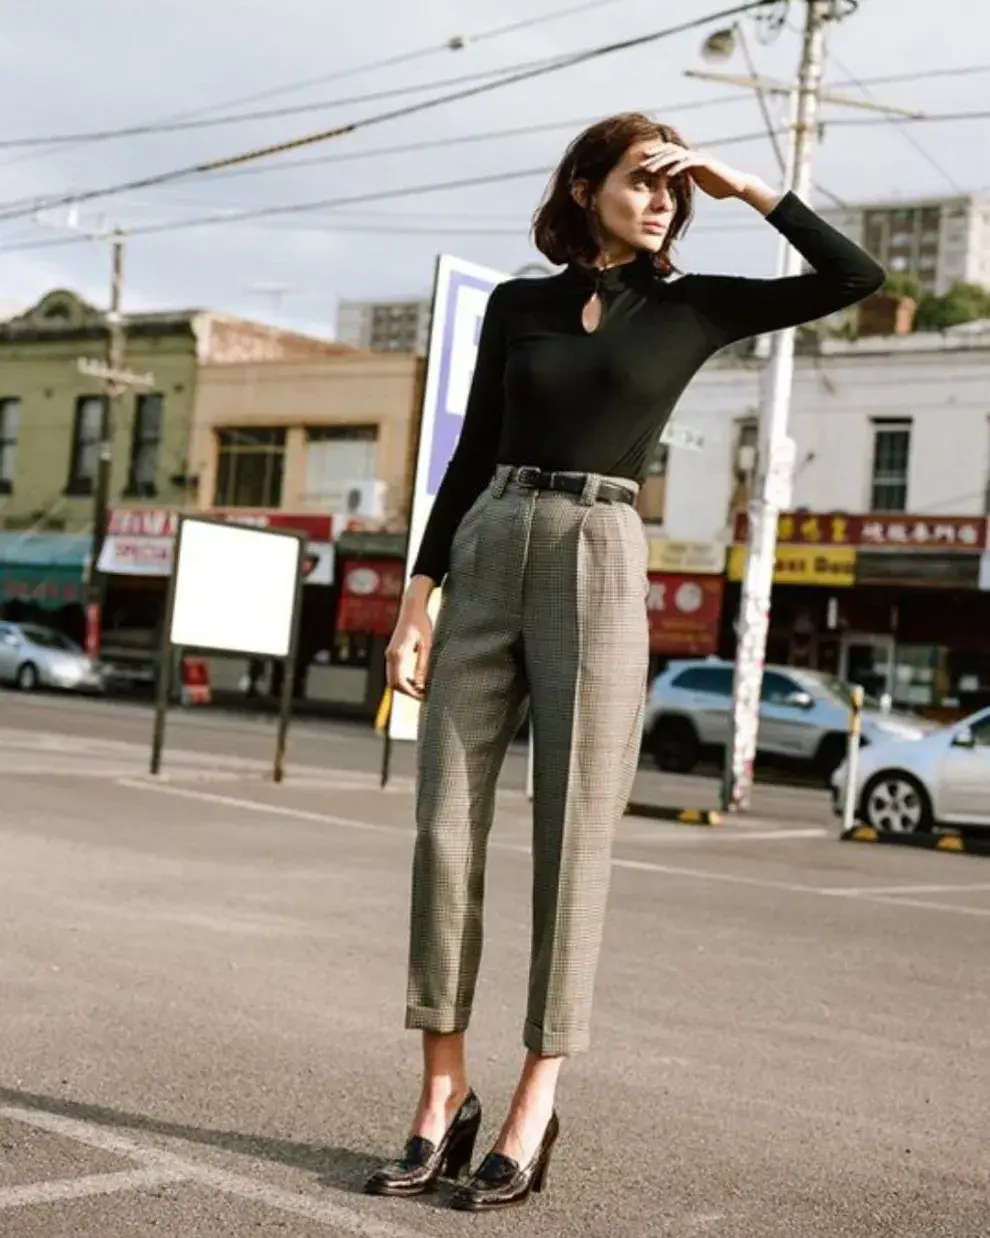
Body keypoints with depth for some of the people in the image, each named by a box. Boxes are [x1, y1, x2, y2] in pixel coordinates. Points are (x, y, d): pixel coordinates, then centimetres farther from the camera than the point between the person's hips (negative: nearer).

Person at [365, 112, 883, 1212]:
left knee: (571, 840, -3)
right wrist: (416, 606, 6)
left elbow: (855, 277, 2)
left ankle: (533, 1107, 5)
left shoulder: (692, 306, 9)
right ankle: (441, 1097, 8)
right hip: (485, 559, 2)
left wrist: (742, 185, 4)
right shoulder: (516, 303, 13)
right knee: (446, 829, -2)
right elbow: (471, 456, 12)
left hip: (598, 565, -2)